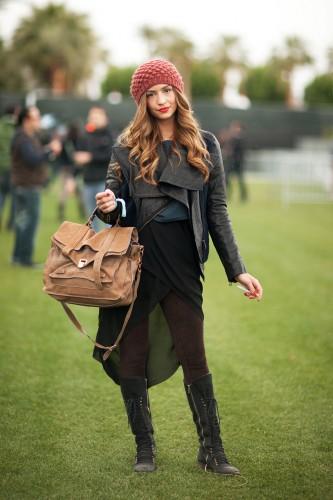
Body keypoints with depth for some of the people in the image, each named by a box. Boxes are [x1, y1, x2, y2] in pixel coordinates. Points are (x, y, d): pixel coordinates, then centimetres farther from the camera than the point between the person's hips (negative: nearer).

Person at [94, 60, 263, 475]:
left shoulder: (204, 146, 9)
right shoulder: (127, 148, 6)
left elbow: (217, 212, 10)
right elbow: (113, 207, 9)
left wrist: (237, 269, 5)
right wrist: (108, 207, -16)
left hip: (181, 261, 0)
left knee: (193, 355, -2)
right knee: (132, 355, 2)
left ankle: (212, 450, 7)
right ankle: (144, 448, 14)